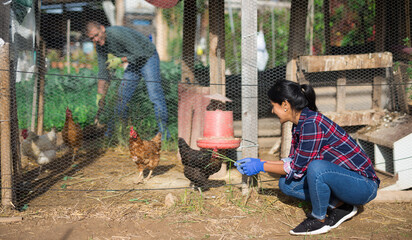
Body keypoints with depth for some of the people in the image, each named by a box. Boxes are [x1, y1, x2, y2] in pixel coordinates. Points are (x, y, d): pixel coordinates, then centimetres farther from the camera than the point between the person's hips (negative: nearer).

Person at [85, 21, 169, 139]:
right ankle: (113, 130, 15)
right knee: (122, 96, 6)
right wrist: (100, 95, -4)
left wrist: (120, 60, -23)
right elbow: (103, 73, 0)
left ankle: (164, 131, -12)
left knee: (155, 95, -15)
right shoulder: (100, 46, -6)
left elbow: (139, 53, -29)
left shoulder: (117, 33, -31)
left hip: (148, 57, -8)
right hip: (134, 63, 8)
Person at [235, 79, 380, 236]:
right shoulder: (299, 124, 5)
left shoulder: (312, 123, -24)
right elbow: (293, 161, 15)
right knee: (286, 184, 3)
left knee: (316, 168, -35)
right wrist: (258, 162, 12)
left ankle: (319, 220, -11)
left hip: (364, 185, -9)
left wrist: (261, 167, -8)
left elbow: (298, 168, -19)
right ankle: (338, 206, 5)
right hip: (341, 177, 9)